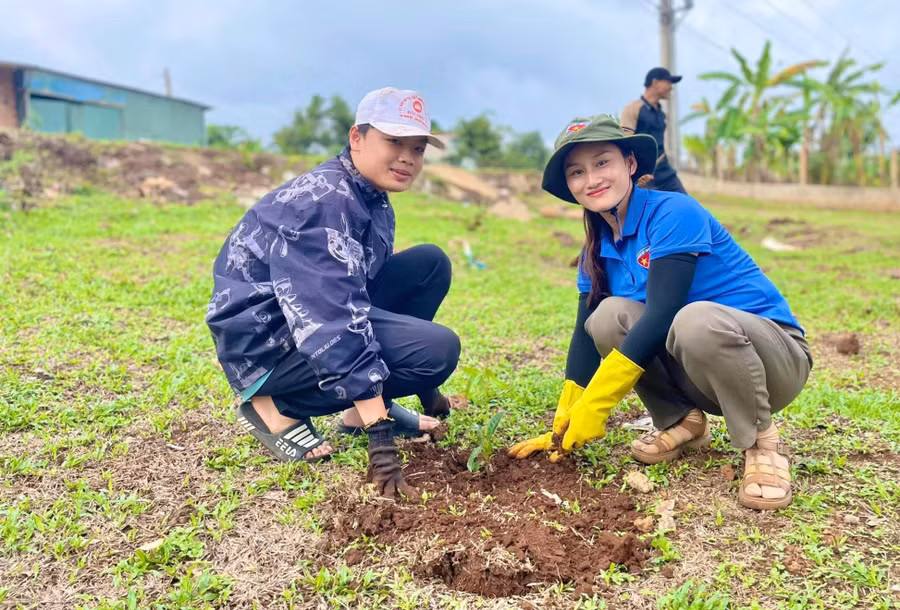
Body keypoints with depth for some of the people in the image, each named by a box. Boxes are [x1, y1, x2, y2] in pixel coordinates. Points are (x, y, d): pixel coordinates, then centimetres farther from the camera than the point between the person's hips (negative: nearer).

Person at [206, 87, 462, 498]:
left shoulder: (372, 201, 8)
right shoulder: (324, 202, -23)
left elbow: (355, 293, 17)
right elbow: (334, 320, -32)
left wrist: (425, 386, 18)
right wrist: (380, 434, -34)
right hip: (267, 342, -9)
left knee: (430, 264, 4)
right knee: (438, 347, -21)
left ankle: (369, 404, 6)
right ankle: (277, 408, -8)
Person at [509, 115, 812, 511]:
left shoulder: (673, 213, -18)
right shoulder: (599, 248, 4)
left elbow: (661, 316, -26)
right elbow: (588, 334, 2)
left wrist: (594, 404, -25)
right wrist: (564, 427, -4)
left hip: (776, 355, -6)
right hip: (696, 376, 6)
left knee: (696, 320, -37)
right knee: (611, 315, -17)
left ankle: (762, 442, -12)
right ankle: (683, 422, 2)